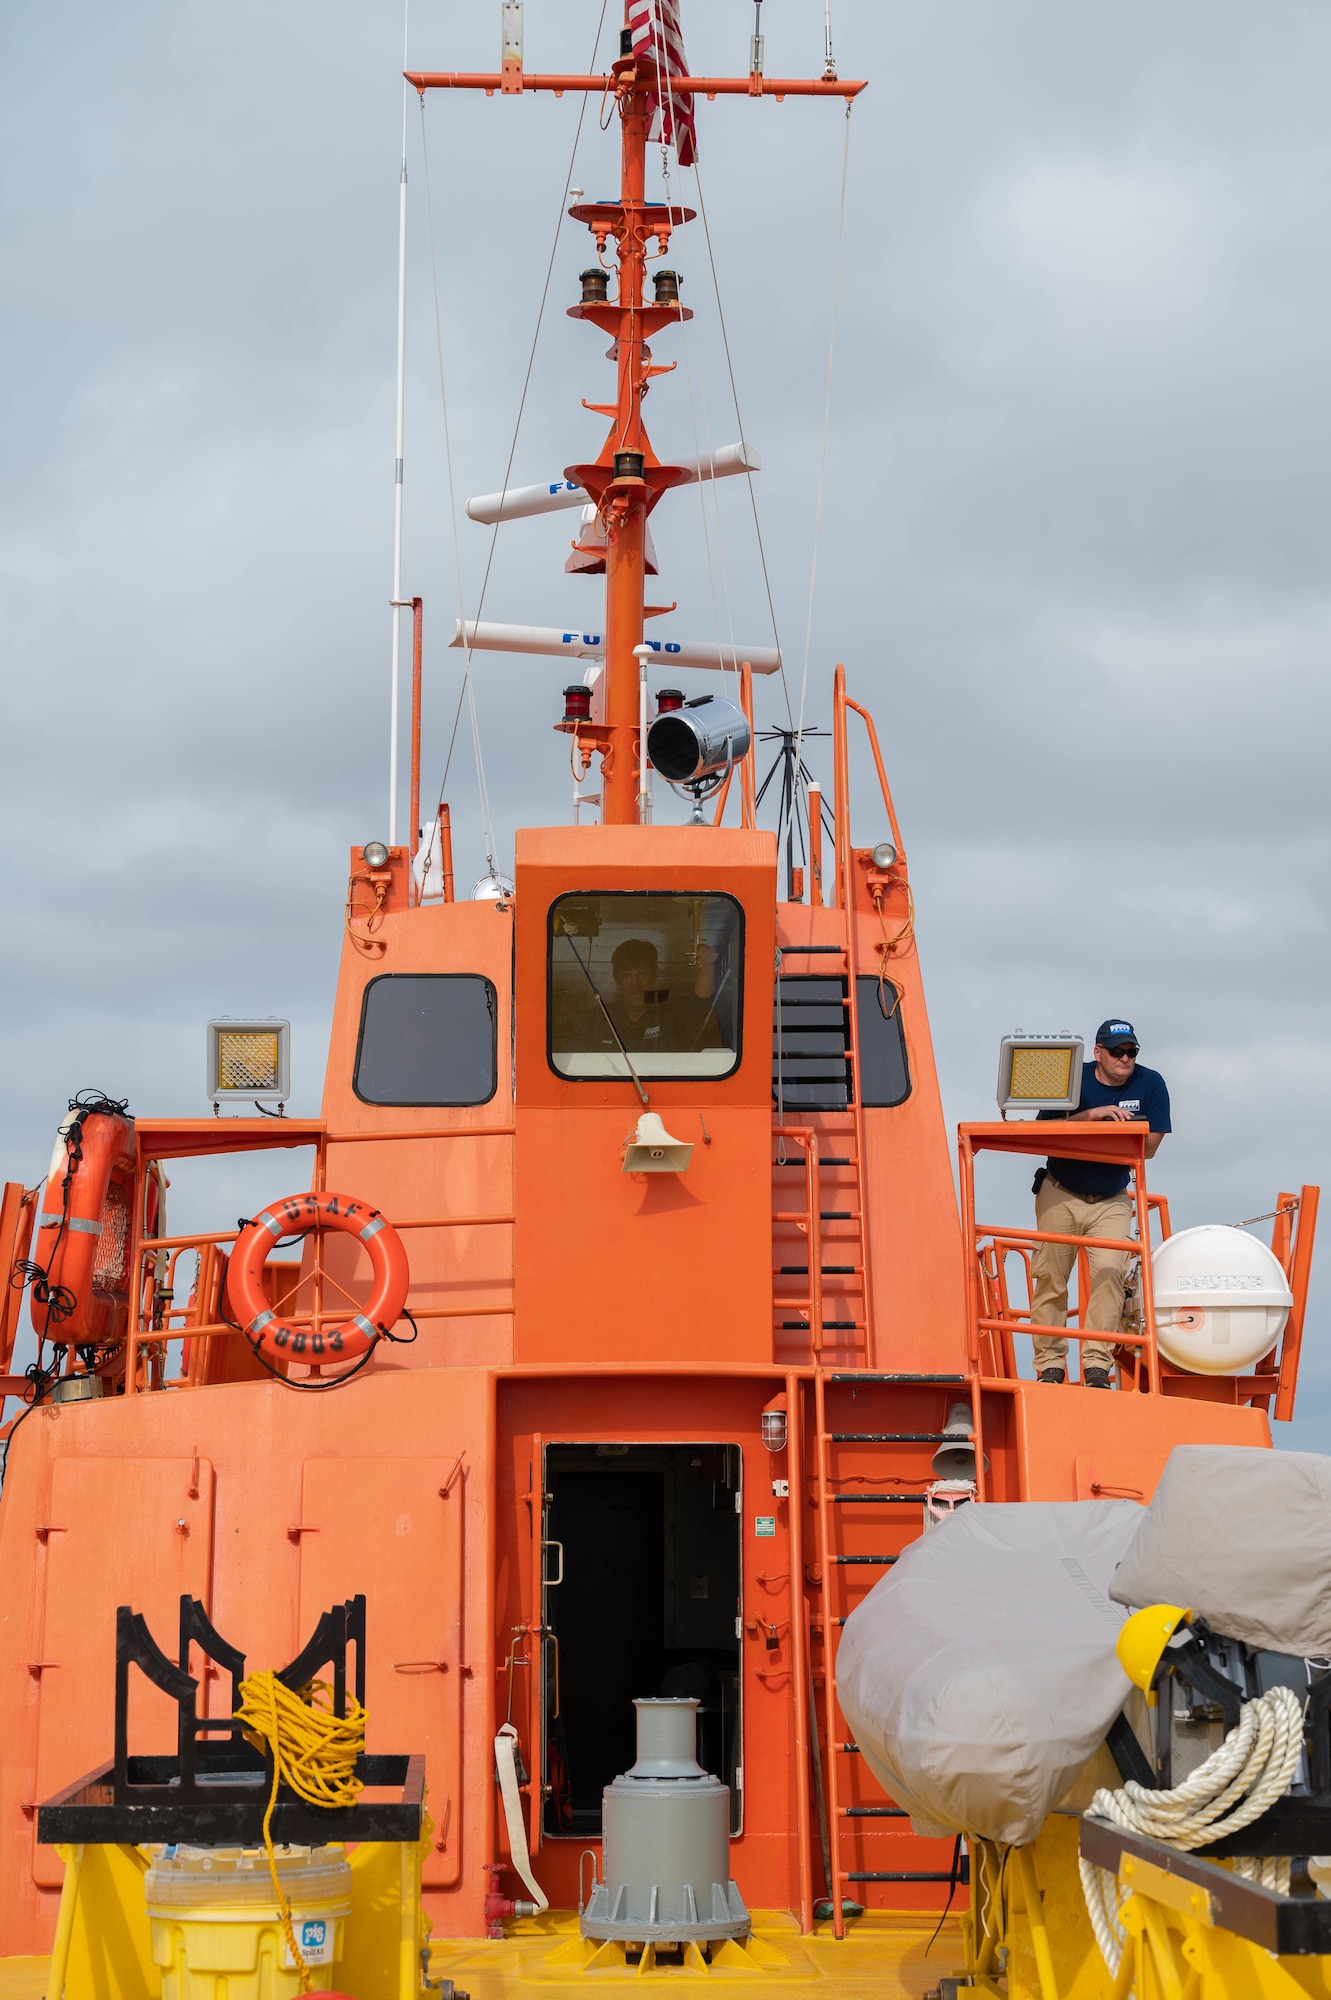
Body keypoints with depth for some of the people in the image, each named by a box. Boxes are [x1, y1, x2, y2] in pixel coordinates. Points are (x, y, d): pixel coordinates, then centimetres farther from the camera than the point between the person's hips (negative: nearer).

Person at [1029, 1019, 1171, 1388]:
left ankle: (1097, 1365, -15)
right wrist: (1091, 1115, -28)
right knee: (1050, 1278, 0)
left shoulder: (1150, 1084, -5)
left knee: (1109, 1271, -18)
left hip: (1111, 1201, 0)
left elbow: (1148, 1148, -6)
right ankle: (1050, 1363, 10)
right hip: (1059, 1194, 0)